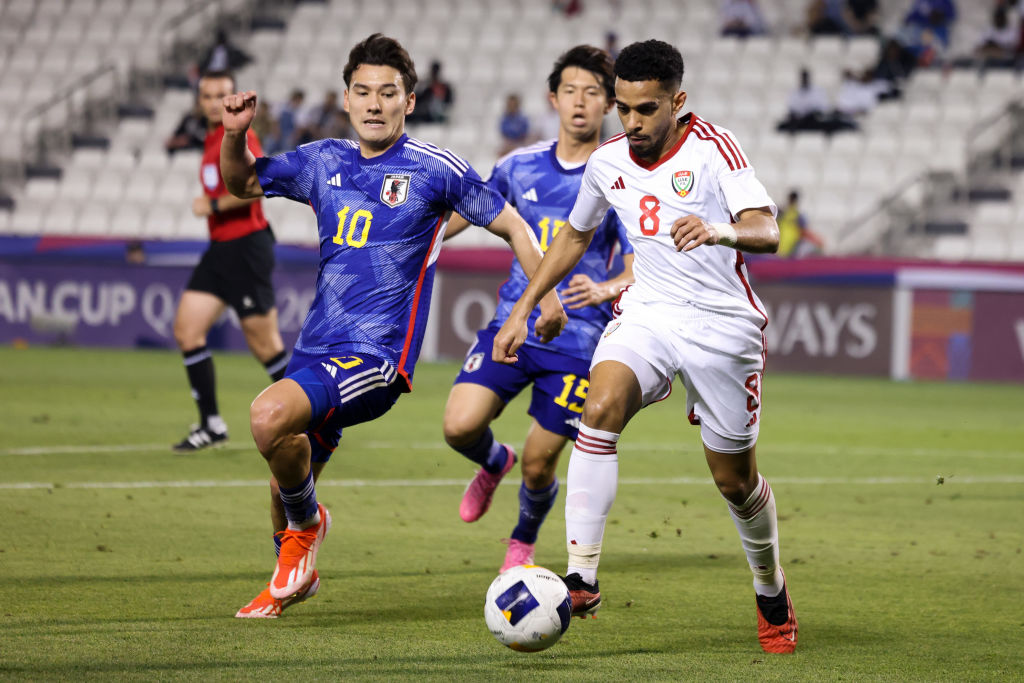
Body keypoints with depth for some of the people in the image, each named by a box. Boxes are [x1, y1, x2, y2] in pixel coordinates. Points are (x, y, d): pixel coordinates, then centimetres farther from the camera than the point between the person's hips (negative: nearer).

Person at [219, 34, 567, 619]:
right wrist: (235, 134, 2)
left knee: (271, 415, -29)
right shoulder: (324, 162, 10)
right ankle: (295, 577, 43)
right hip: (316, 349, 6)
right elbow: (243, 183, 22)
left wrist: (546, 295, -2)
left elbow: (511, 224, 5)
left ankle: (307, 523, -2)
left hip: (377, 354, -6)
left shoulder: (434, 169, -4)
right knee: (286, 484, 13)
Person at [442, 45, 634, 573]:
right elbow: (467, 212, 21)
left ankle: (523, 542, 33)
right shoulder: (521, 166, 5)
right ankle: (494, 464, 22)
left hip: (577, 341, -3)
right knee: (460, 425, -16)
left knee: (538, 463, -1)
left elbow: (643, 271, -13)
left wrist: (605, 290, -33)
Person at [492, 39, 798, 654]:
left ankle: (773, 593, 34)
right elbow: (575, 235, 22)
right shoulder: (608, 162, 3)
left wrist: (719, 233, -48)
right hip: (647, 312, 3)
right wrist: (523, 310, 19)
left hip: (722, 321, -3)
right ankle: (582, 579, -31)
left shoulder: (713, 148, -14)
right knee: (600, 405, -27)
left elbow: (767, 233, -26)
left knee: (734, 478, 5)